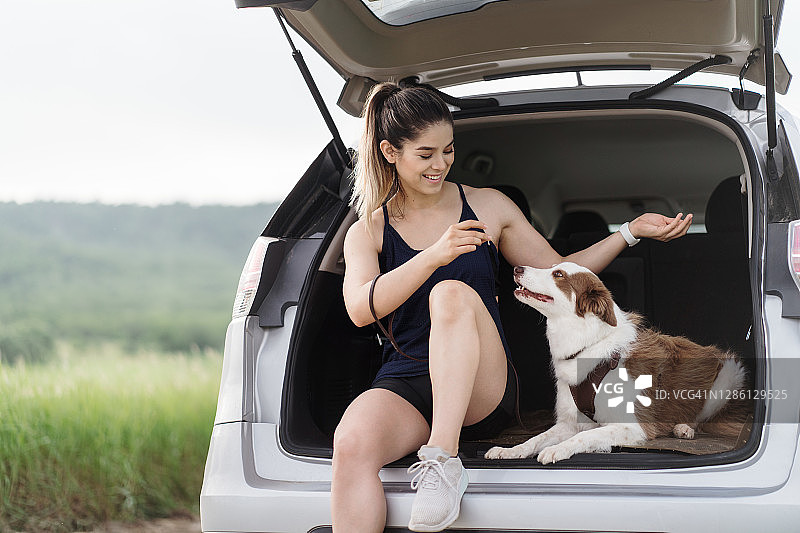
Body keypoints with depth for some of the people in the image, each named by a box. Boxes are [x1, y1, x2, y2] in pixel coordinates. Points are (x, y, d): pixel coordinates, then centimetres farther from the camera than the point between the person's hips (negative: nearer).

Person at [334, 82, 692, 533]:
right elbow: (361, 308, -8)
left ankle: (443, 459, -40)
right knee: (352, 444, -34)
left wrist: (632, 231, 13)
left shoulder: (488, 207, 14)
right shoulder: (367, 232, 11)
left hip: (484, 392, 0)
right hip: (402, 386, 0)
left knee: (452, 293, -32)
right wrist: (434, 255, -21)